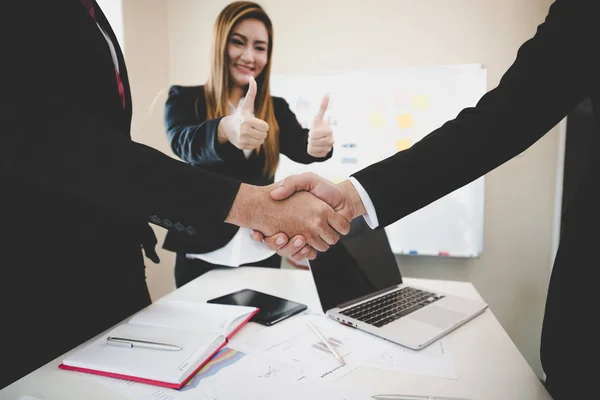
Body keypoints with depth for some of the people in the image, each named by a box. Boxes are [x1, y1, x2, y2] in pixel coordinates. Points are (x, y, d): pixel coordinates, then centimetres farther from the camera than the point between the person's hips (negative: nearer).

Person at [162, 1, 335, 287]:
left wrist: (317, 143, -37)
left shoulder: (276, 109, 5)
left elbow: (299, 147, -13)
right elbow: (183, 142, -22)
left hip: (263, 255, 3)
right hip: (203, 254, -2)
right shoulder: (184, 99, -2)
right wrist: (225, 130, -44)